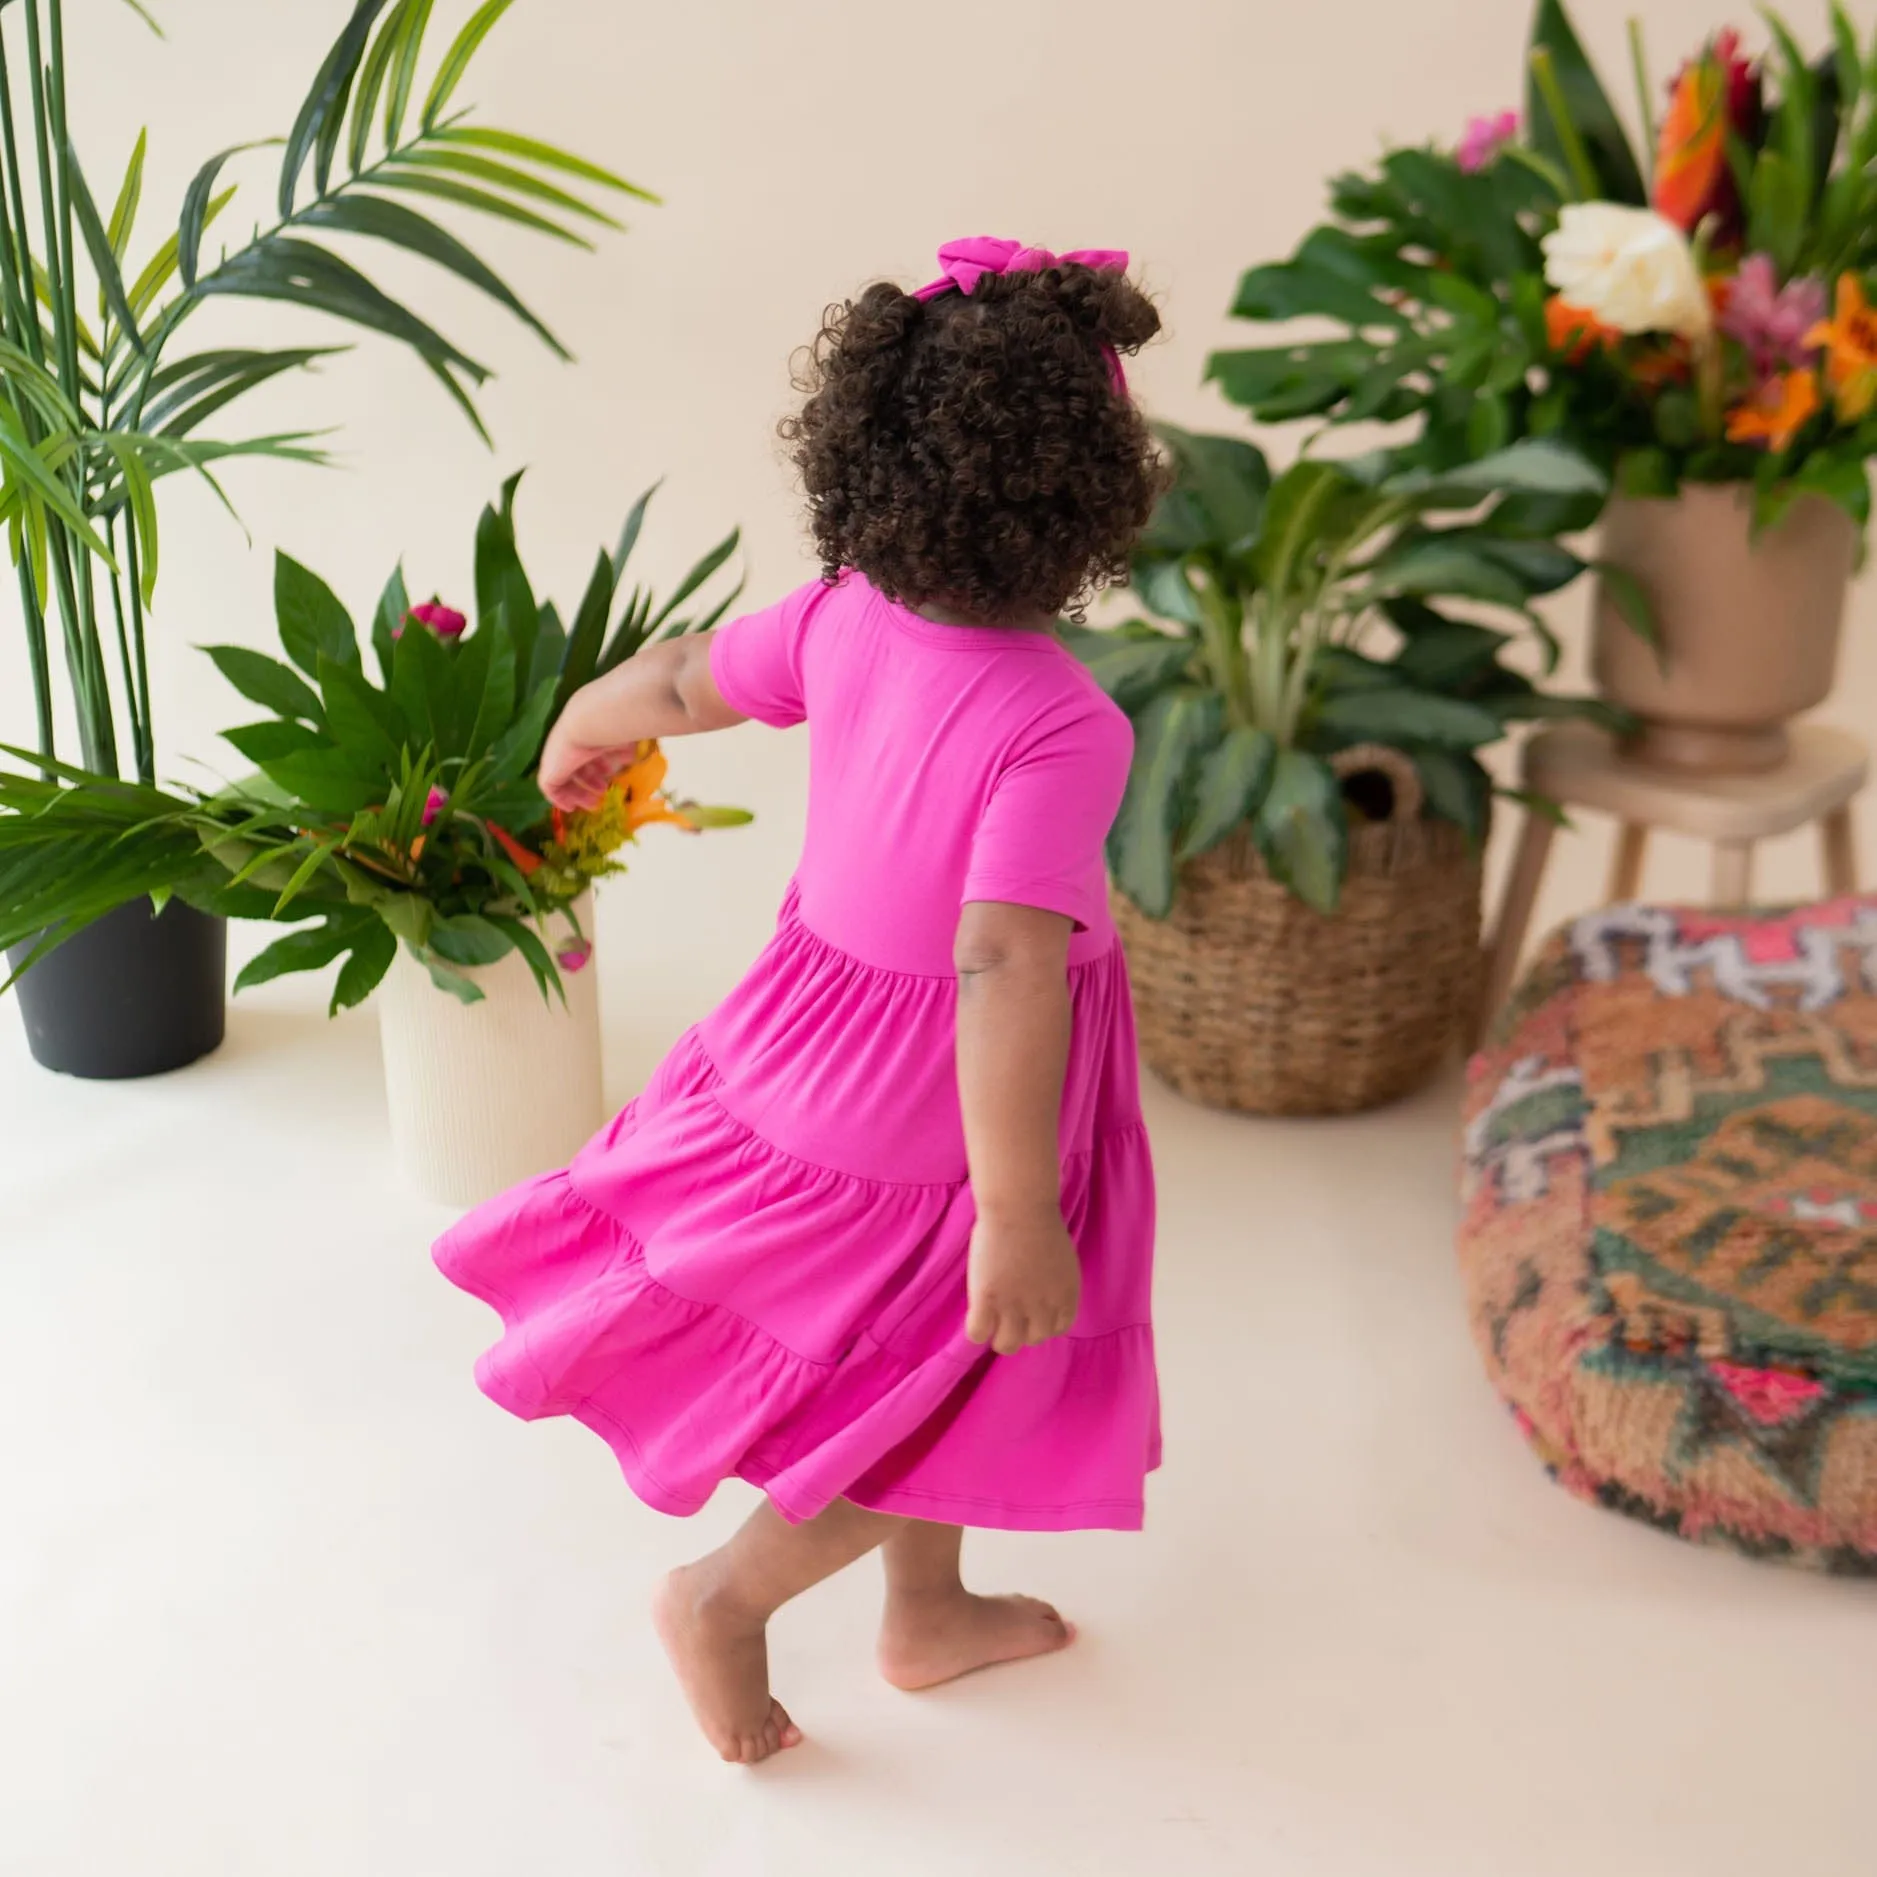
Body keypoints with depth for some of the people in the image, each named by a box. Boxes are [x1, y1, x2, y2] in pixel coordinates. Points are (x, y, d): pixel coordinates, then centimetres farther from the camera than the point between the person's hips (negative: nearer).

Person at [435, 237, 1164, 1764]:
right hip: (940, 1123, -7)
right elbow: (1002, 968, -35)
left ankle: (929, 1613, 47)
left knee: (925, 1380, 27)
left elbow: (680, 681, 7)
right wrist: (1019, 1218, -29)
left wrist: (579, 732, 29)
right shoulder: (1063, 728, -31)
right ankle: (726, 1598, 30)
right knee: (955, 1389, 18)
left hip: (812, 1048, 8)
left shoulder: (840, 620, -10)